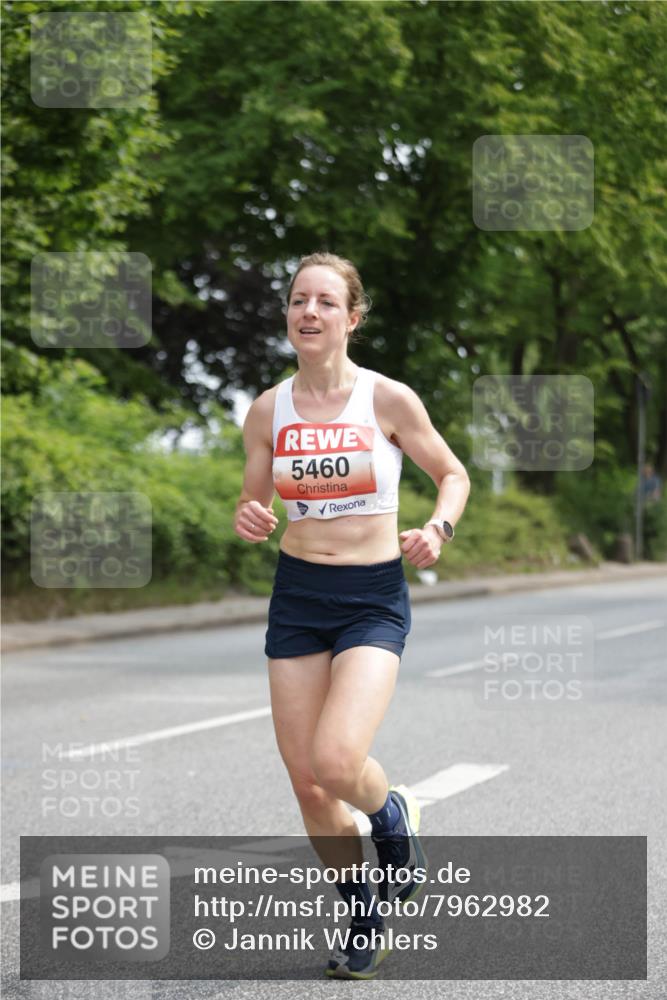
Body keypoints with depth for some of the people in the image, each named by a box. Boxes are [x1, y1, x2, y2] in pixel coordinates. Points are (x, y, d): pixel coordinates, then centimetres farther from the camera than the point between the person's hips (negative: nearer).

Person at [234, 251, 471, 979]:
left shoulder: (389, 400, -7)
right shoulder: (267, 411, 1)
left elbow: (452, 474, 6)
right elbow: (252, 502, 12)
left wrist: (438, 530, -13)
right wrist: (248, 521, -11)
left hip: (373, 597, -3)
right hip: (297, 594, 4)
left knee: (336, 762, -23)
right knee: (305, 781, 4)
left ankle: (394, 816, 14)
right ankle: (363, 919, 27)